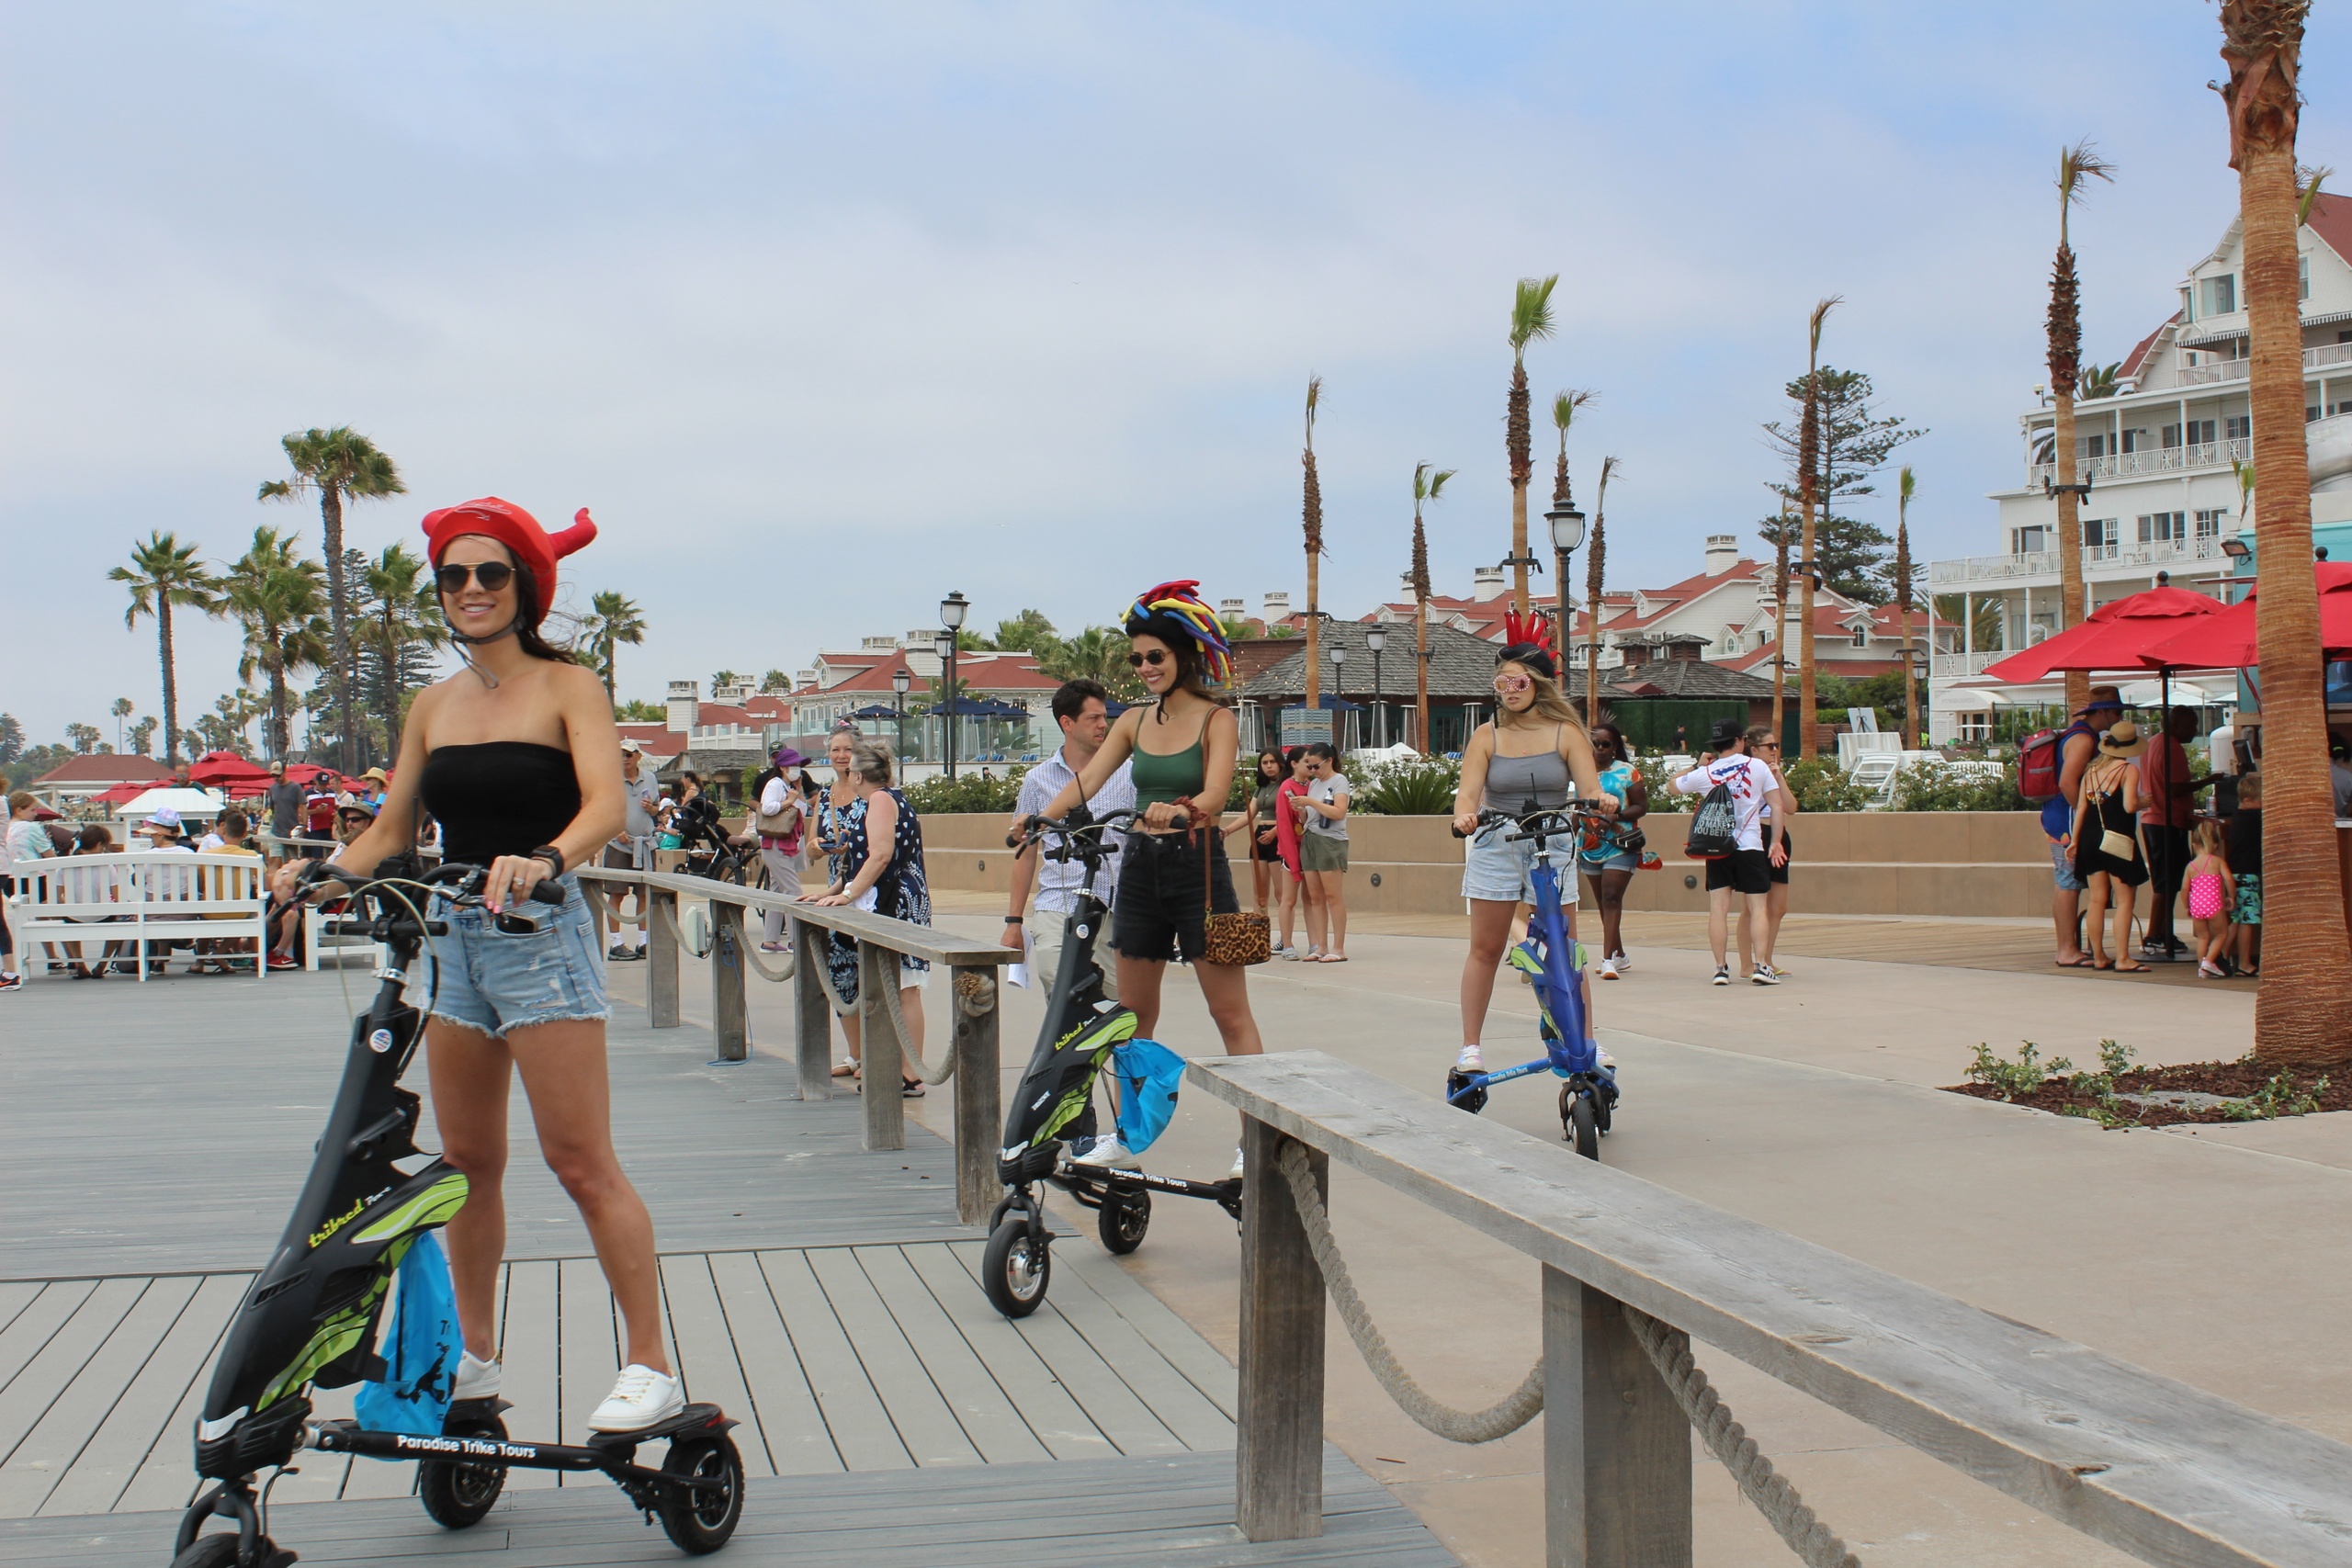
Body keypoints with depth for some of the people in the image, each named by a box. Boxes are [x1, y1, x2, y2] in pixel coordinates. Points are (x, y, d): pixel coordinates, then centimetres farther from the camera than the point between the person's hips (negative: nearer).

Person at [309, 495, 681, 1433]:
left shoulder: (567, 687, -4)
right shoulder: (435, 706, 13)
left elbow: (604, 805, -19)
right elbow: (391, 832, 15)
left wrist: (543, 860, -38)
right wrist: (330, 868, -5)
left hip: (540, 934, -6)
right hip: (454, 937, 6)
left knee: (581, 1163, -7)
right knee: (466, 1162, 12)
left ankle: (650, 1369, -2)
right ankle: (473, 1357, 25)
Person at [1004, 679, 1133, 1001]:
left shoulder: (1127, 772, 7)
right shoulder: (1038, 779, 9)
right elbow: (1026, 853, 14)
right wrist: (1014, 921, 13)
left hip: (1117, 910, 0)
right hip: (1058, 910, 0)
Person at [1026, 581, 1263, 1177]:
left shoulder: (1216, 719, -6)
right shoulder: (1135, 721, 9)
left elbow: (1214, 796, -21)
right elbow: (1088, 779, -2)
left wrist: (1177, 810, -43)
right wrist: (1040, 817, -20)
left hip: (1198, 866, -6)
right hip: (1141, 866, 6)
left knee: (1231, 1014, -3)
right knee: (1134, 1012, 11)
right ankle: (1125, 1136, 21)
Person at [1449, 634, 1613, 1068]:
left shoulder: (1565, 734, 0)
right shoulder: (1487, 735, 2)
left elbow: (1591, 790, -7)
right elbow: (1468, 792, -7)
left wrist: (1599, 803, -31)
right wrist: (1464, 815, -29)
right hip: (1496, 849, 1)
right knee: (1485, 950, 2)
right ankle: (1470, 1046, 7)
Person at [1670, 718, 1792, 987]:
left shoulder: (1704, 774, 1)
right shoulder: (1758, 766, -1)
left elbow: (1673, 786, 18)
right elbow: (1778, 806, -2)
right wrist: (1776, 842, 4)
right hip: (1750, 846, -2)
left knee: (1718, 908, 2)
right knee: (1758, 907, 1)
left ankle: (1721, 968, 1)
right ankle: (1761, 967, -8)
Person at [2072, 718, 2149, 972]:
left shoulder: (2091, 770, 10)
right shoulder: (2129, 770, -7)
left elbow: (2081, 808, 9)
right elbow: (2129, 806, -18)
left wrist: (2075, 841, 13)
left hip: (2090, 837, 6)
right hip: (2118, 840, -6)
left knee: (2096, 899, 9)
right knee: (2124, 900, -2)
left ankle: (2098, 956, 14)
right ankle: (2123, 959, -7)